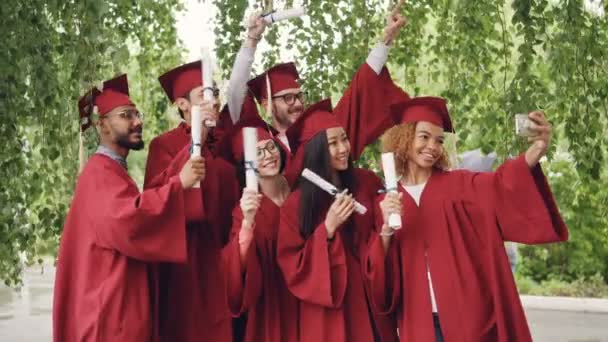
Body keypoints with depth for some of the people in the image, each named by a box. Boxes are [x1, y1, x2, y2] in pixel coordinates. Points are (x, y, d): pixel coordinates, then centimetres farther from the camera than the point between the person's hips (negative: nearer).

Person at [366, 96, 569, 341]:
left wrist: (534, 153, -36)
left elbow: (501, 185, -17)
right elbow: (380, 274, 1)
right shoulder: (386, 203, 8)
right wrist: (387, 230, -16)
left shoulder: (460, 185, 4)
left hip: (470, 319, -1)